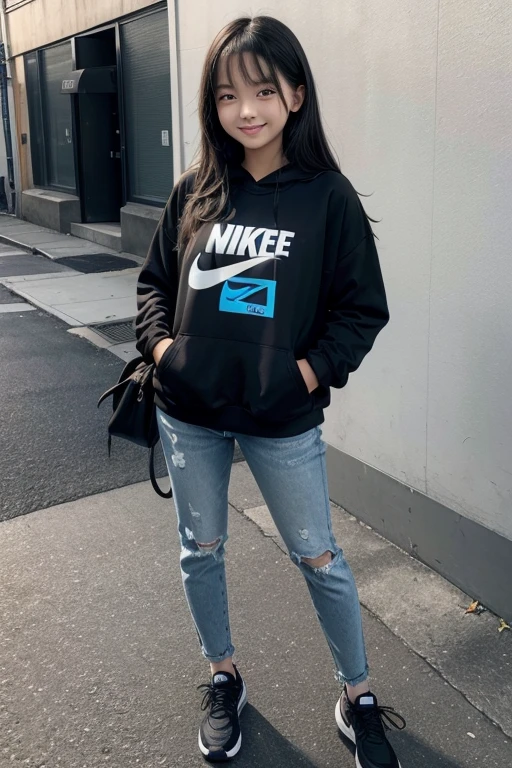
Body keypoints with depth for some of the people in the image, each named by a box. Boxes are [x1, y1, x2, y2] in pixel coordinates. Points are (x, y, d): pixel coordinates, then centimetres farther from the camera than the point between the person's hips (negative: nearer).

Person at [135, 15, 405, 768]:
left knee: (319, 557, 10)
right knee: (201, 550, 16)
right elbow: (155, 280, 10)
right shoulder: (195, 191, 1)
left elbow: (363, 307, -5)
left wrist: (307, 374, -15)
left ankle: (358, 698, 33)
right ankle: (224, 679, 41)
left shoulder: (328, 196, -8)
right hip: (188, 413, 4)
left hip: (282, 421, -3)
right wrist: (161, 345, -6)